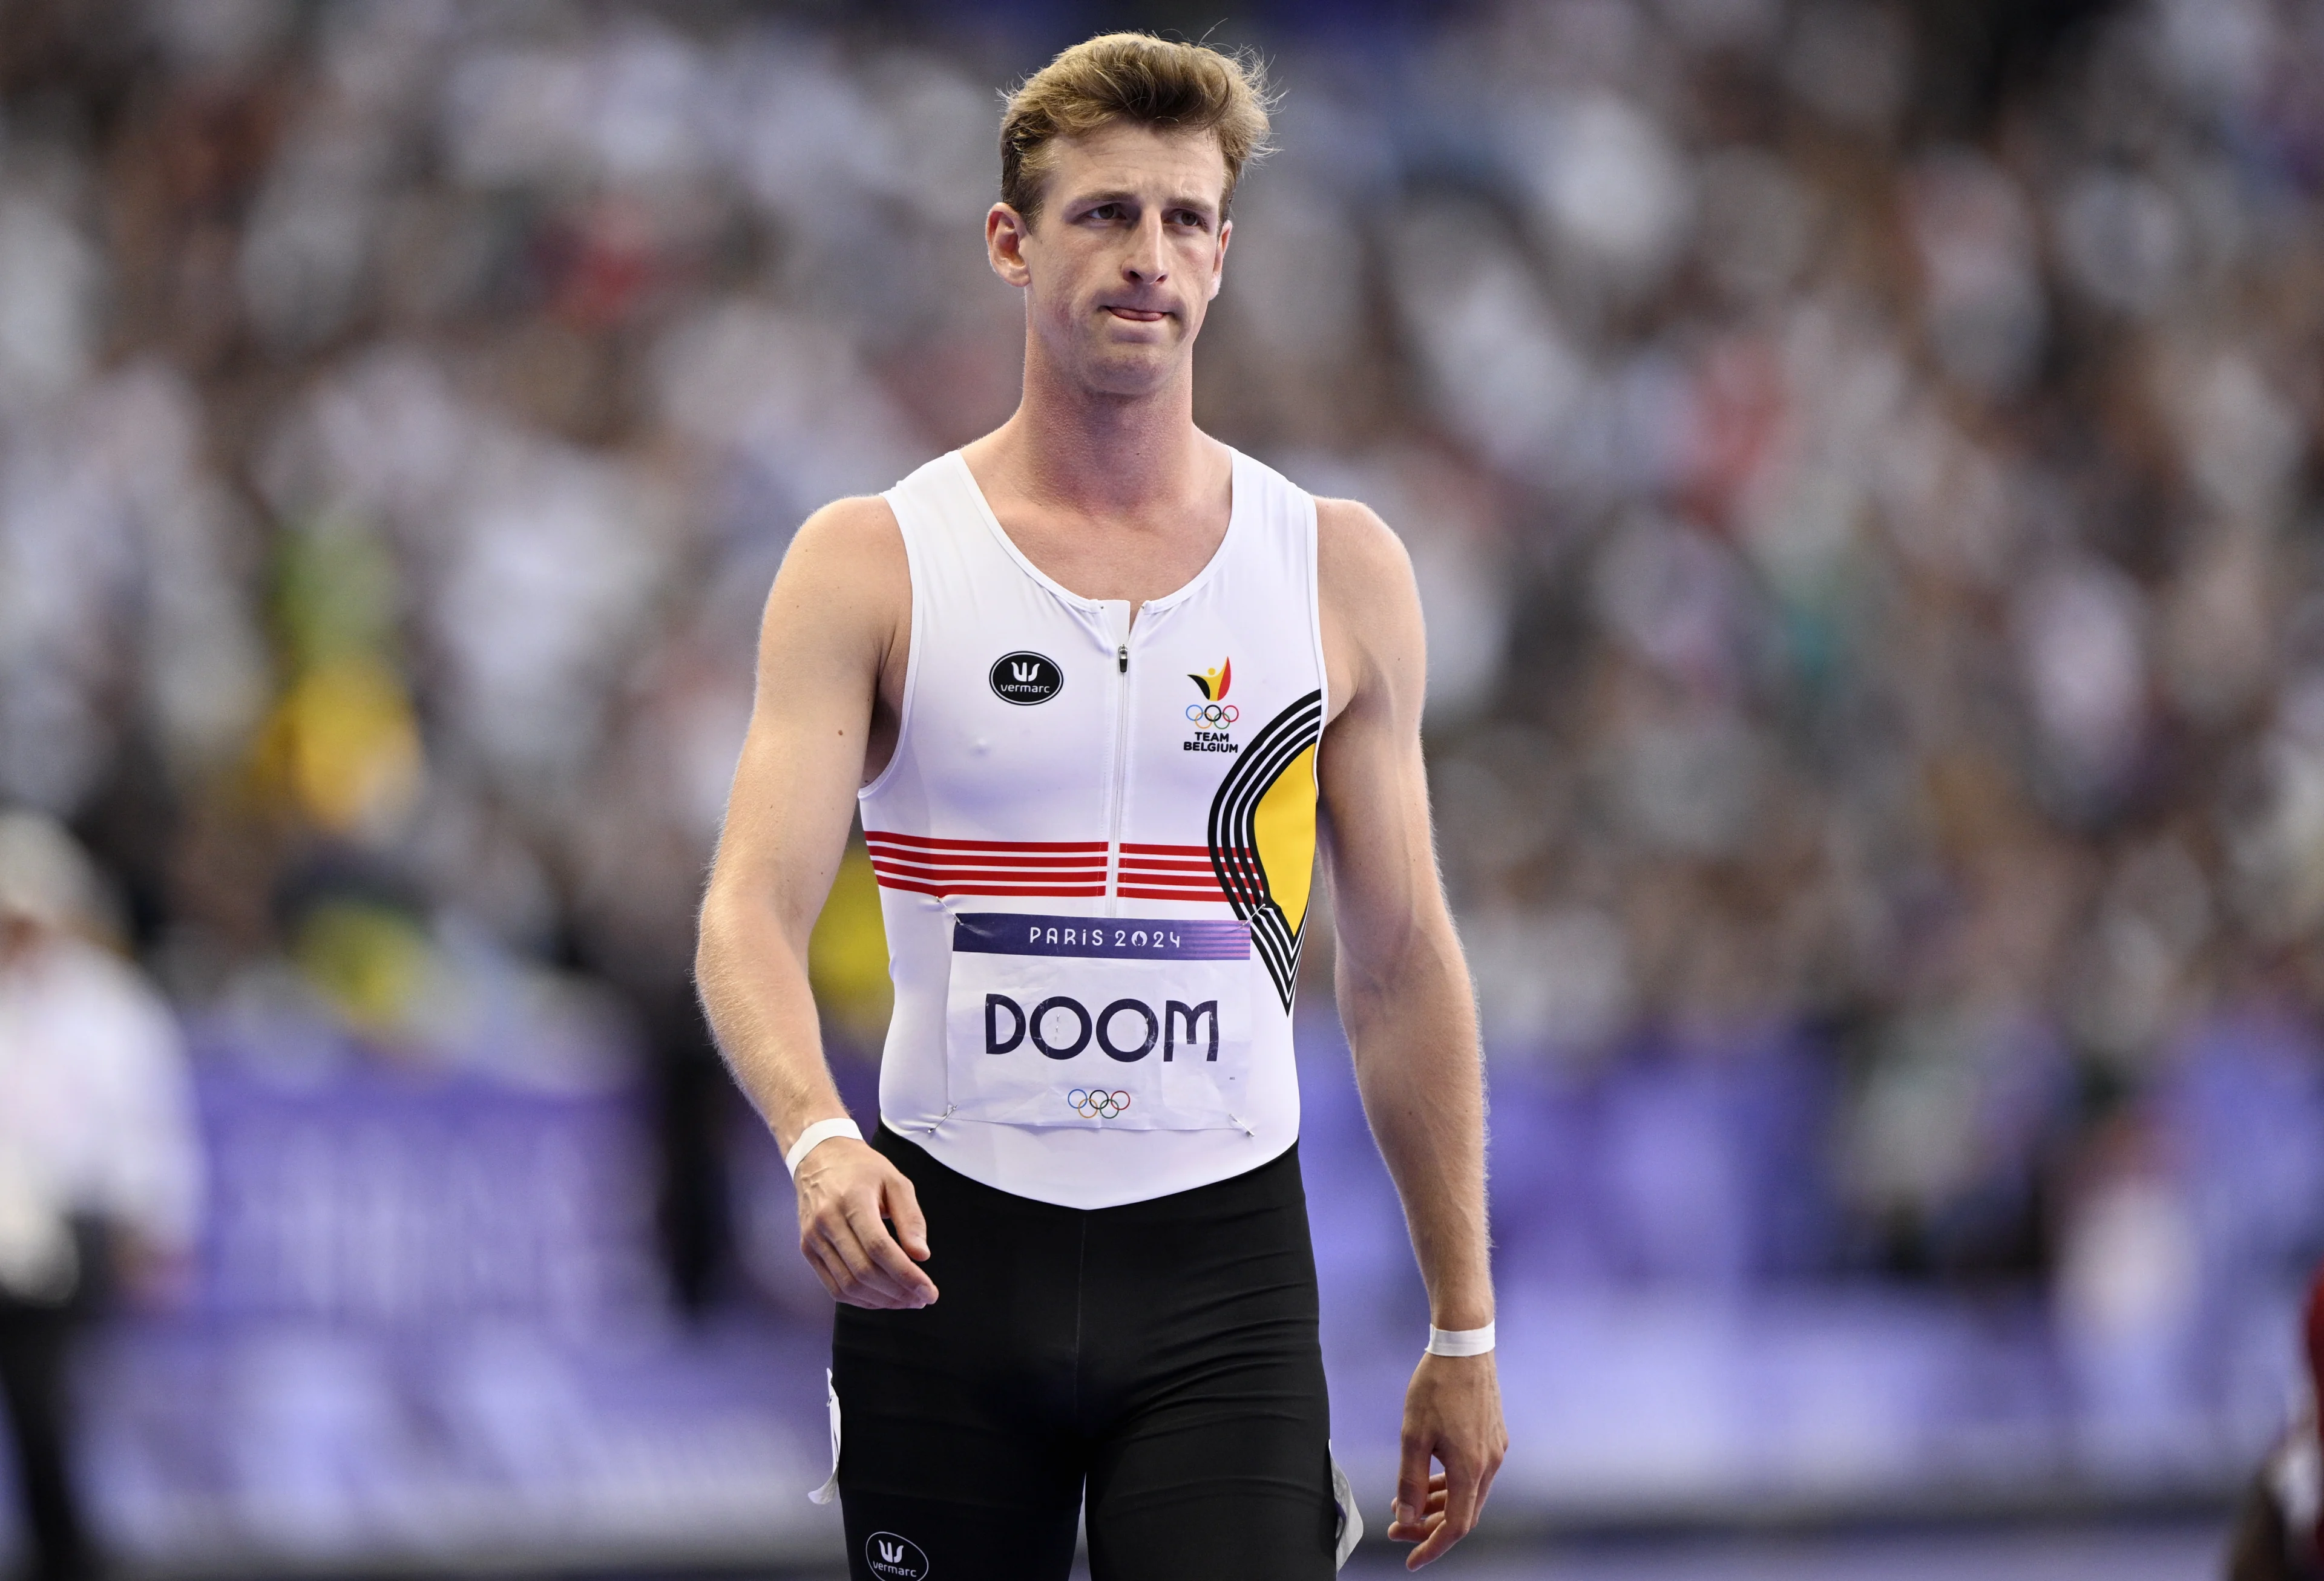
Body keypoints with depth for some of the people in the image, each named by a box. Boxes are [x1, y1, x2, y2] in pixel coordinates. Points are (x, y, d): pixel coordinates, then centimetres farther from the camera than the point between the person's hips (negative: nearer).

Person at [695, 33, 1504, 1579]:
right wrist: (818, 1141, -30)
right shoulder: (870, 565, 0)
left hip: (1222, 1266, 0)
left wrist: (1464, 1330, 9)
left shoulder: (1340, 570, 6)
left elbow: (1402, 966, 10)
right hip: (942, 1251, 0)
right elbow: (752, 910, -10)